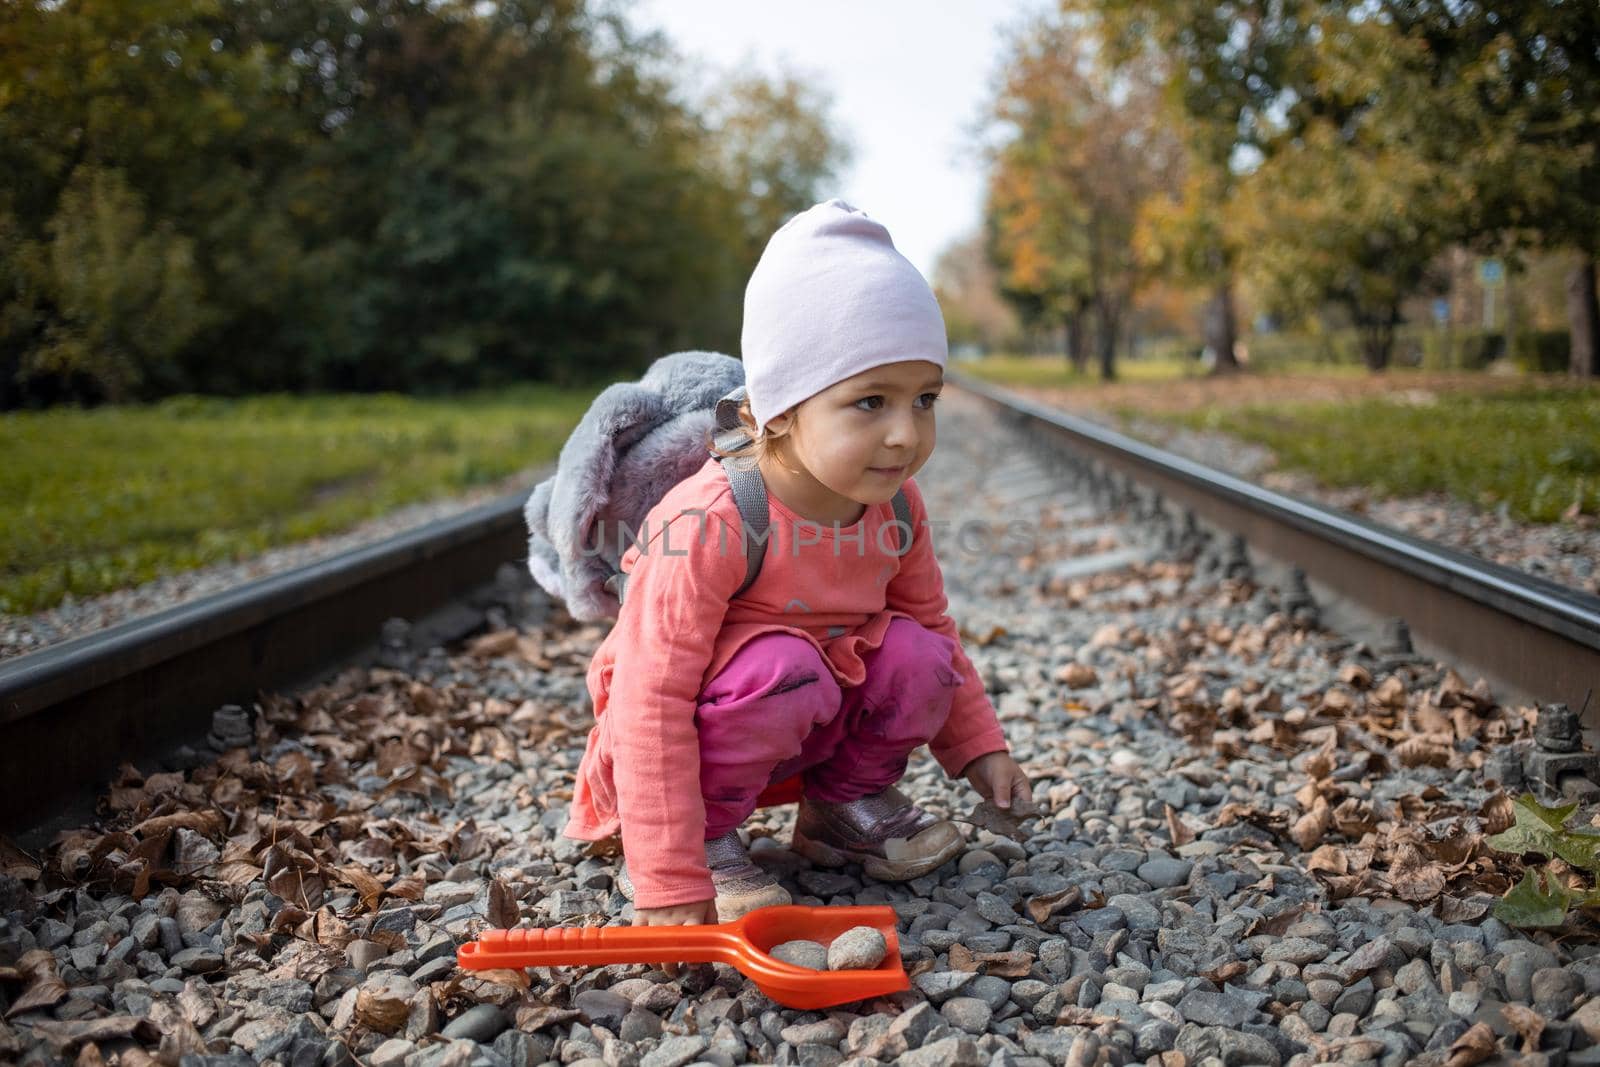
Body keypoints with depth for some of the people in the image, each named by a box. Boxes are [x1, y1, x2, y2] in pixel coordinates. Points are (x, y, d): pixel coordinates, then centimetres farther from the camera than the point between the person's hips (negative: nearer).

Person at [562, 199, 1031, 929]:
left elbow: (932, 625, 9)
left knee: (914, 653, -15)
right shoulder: (712, 524, -32)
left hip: (811, 721, 6)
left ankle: (847, 801, 9)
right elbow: (652, 703, -33)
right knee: (780, 668, -33)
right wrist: (670, 884, -33)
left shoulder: (897, 508, -10)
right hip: (697, 728, -6)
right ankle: (705, 835, -11)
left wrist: (979, 748, 3)